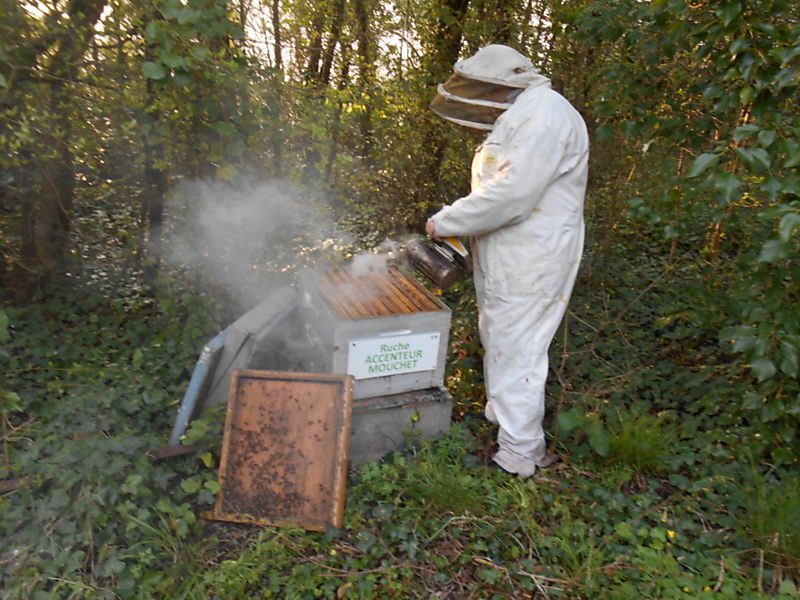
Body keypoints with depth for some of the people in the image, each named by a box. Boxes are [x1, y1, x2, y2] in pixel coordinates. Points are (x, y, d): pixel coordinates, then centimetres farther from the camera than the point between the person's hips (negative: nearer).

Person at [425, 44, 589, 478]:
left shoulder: (545, 115, -18)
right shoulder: (518, 116, 16)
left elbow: (512, 194, -27)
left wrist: (446, 222, -17)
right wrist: (455, 221, 8)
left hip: (530, 262, -10)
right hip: (506, 259, 10)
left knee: (515, 353, -3)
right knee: (498, 341, 21)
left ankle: (519, 458, 10)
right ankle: (498, 419, 40)